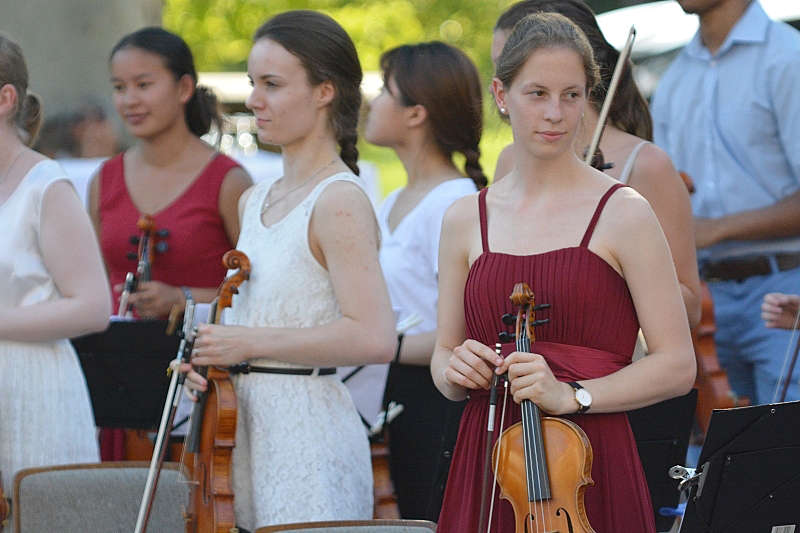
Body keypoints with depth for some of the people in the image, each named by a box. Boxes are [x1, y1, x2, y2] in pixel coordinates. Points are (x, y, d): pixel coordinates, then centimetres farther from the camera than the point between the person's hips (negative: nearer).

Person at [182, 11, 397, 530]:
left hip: (308, 433, -8)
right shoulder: (255, 201, 14)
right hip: (245, 425, 8)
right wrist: (211, 355, 3)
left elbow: (374, 338, -23)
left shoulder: (340, 202, -13)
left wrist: (251, 342, -18)